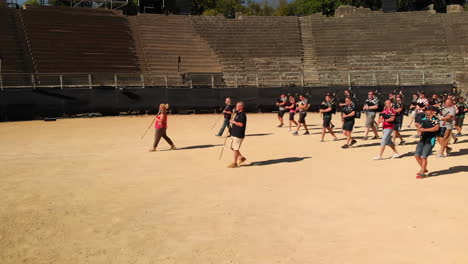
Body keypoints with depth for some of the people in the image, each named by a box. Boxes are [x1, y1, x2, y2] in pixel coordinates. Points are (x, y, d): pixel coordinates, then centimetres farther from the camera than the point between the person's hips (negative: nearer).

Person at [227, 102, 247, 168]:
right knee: (232, 147, 16)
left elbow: (241, 124, -25)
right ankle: (241, 158, 29)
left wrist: (233, 122, -17)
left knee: (235, 149, -5)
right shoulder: (238, 113, 16)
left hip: (239, 135, -10)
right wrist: (233, 122, 9)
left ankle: (235, 163, 3)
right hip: (234, 134, 10)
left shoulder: (242, 115, -16)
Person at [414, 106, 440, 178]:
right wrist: (420, 130, -13)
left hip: (430, 140, -6)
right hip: (422, 139, 6)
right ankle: (424, 169, 28)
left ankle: (422, 173, 4)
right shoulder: (423, 119, 10)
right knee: (417, 155, 6)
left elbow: (436, 128, -25)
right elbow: (419, 127, 11)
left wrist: (425, 129, -27)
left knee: (423, 157, -9)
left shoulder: (436, 120, -8)